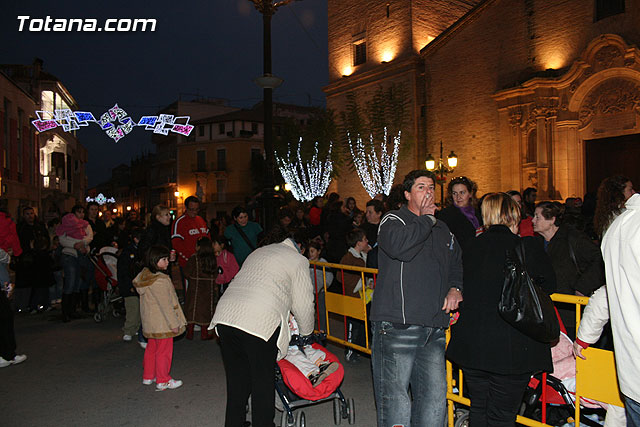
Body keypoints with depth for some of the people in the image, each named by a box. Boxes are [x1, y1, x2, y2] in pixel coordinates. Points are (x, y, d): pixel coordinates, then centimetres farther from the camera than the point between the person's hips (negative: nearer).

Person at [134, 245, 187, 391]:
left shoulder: (143, 276, 5)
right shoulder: (160, 280, -23)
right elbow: (165, 304, -22)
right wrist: (174, 323, -15)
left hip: (149, 322, 9)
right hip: (162, 323, -9)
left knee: (151, 349, 20)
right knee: (164, 351, 3)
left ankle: (148, 376, 31)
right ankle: (163, 381, 13)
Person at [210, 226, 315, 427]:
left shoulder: (256, 253, 31)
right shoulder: (297, 259, 12)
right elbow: (303, 305, 11)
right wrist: (307, 333, 29)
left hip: (225, 313, 7)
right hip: (260, 321, -6)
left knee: (236, 380, 18)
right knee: (263, 381, 8)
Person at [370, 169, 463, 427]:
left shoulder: (443, 230, 20)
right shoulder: (393, 220, 0)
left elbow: (457, 265, 32)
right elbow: (398, 245, -23)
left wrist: (455, 288, 10)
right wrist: (426, 218, -8)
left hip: (434, 329, 6)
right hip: (396, 326, -6)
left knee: (435, 397, 10)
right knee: (395, 402, -1)